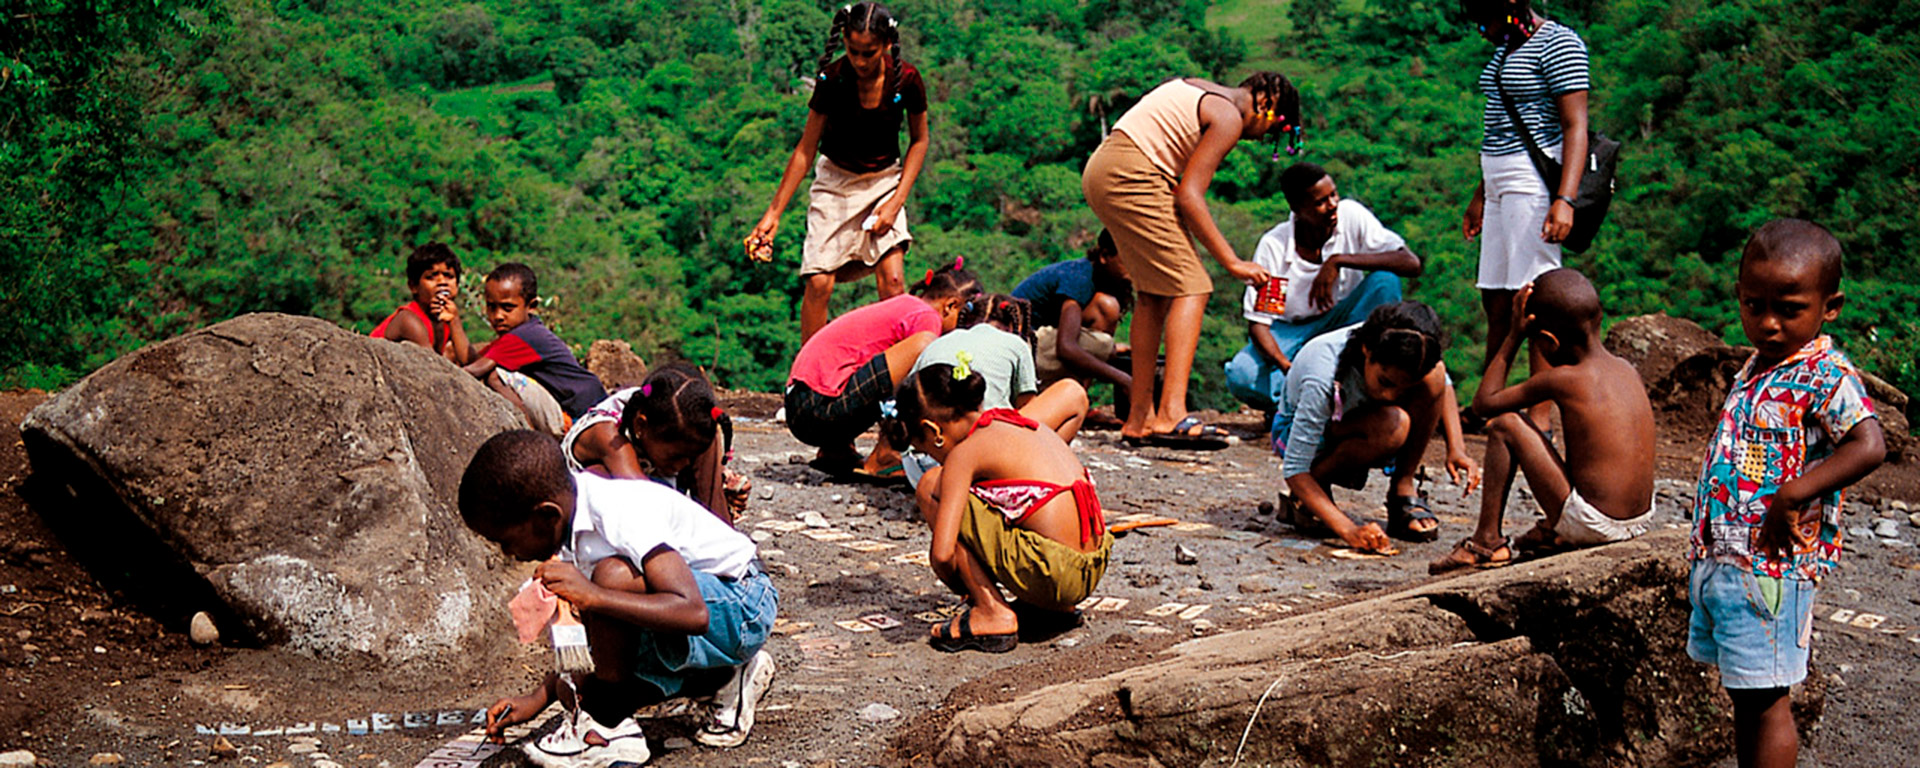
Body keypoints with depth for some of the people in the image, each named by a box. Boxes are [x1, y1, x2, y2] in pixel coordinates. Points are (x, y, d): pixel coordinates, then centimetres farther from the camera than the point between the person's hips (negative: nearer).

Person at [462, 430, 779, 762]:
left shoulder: (619, 514, -28)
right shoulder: (570, 523, -2)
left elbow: (693, 615, -38)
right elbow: (597, 638, 8)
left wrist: (591, 595, -38)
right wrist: (538, 697, 1)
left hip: (743, 608, -9)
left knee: (613, 577, -31)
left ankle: (609, 728, -13)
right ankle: (725, 678, 11)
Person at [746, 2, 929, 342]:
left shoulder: (906, 79, -16)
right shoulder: (832, 80, -18)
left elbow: (919, 141, 1)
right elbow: (806, 149, -9)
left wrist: (896, 201, -9)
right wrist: (773, 213, -9)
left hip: (884, 180, 1)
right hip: (835, 180, -1)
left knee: (892, 281, -15)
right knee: (819, 283, -11)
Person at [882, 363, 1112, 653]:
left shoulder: (966, 453, -6)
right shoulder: (1020, 423, 16)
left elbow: (942, 553, -14)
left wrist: (964, 584, 9)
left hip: (1053, 578, -8)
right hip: (1094, 571, 8)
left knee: (931, 488, 0)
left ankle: (992, 613, -4)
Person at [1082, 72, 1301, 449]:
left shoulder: (1194, 89, 22)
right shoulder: (1229, 117, -7)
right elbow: (1188, 196, -14)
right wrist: (1232, 262, -12)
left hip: (1099, 170, 10)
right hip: (1130, 177, -10)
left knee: (1155, 294, 13)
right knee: (1191, 287, -9)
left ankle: (1139, 419, 12)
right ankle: (1171, 415, -20)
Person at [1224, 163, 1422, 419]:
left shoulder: (1351, 214, -17)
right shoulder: (1273, 245, -20)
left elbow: (1412, 264, -25)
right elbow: (1257, 322, -19)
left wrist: (1338, 261, -34)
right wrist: (1286, 366, -39)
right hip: (1290, 330, -2)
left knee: (1385, 280, -28)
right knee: (1241, 378, -32)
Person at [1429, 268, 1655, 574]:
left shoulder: (1560, 379, -12)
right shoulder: (1629, 370, 8)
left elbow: (1483, 402, 0)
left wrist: (1514, 336, 2)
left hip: (1589, 524, -7)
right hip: (1642, 519, 7)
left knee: (1505, 425, -1)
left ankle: (1487, 540, 4)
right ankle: (1552, 528, 35)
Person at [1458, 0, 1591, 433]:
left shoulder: (1558, 44, -10)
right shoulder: (1506, 48, 18)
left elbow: (1576, 127, -15)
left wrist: (1565, 199, -24)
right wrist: (1480, 196, 26)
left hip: (1535, 183, -9)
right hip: (1501, 184, 9)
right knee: (1495, 302, 10)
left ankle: (1542, 418, -7)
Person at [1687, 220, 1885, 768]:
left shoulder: (1826, 374, -13)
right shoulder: (1757, 364, 12)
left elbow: (1869, 446, -27)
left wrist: (1795, 493, -34)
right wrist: (1707, 540, 10)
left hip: (1769, 568, -8)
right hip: (1716, 559, 8)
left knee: (1765, 701, -2)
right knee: (1743, 697, 16)